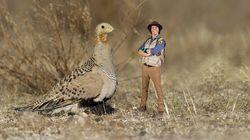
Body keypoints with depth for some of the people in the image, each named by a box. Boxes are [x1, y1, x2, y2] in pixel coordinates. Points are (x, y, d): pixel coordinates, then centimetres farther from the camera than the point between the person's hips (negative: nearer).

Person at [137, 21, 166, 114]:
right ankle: (143, 106, 21)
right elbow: (140, 52, 2)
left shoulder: (161, 41, -9)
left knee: (158, 89, -8)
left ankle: (161, 109, -7)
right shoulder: (148, 41, 12)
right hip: (145, 67, 6)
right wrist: (148, 53, -16)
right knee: (144, 87, 11)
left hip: (155, 68, -6)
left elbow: (154, 51, -24)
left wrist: (145, 50, -6)